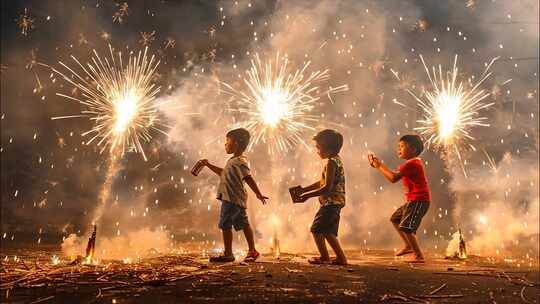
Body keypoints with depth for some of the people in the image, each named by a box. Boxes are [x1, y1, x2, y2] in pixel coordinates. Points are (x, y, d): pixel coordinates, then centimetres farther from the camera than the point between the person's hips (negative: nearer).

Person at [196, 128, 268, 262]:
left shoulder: (239, 162, -15)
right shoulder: (235, 161, 17)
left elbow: (248, 178, -19)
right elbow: (223, 173, 30)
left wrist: (258, 194, -21)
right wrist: (208, 165, 29)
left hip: (232, 199, -10)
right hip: (237, 199, 10)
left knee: (225, 225, -3)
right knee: (243, 224, 13)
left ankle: (227, 253, 5)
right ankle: (252, 251, 19)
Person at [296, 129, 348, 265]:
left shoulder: (331, 162, -18)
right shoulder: (336, 160, 13)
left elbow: (327, 187, -23)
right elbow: (323, 182, 18)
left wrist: (308, 195, -16)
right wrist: (304, 189, 13)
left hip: (331, 202, -10)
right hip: (335, 202, 10)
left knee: (316, 228, -1)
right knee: (328, 232, 16)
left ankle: (324, 257, 8)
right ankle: (341, 257, 20)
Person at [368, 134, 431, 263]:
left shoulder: (411, 163, -17)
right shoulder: (412, 163, 17)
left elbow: (393, 178, -25)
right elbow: (394, 173, 15)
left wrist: (379, 166, -16)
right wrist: (379, 165, 7)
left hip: (418, 200, -11)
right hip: (413, 200, 11)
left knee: (406, 227, -14)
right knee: (395, 219, 20)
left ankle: (419, 256, -8)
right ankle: (408, 246, 25)